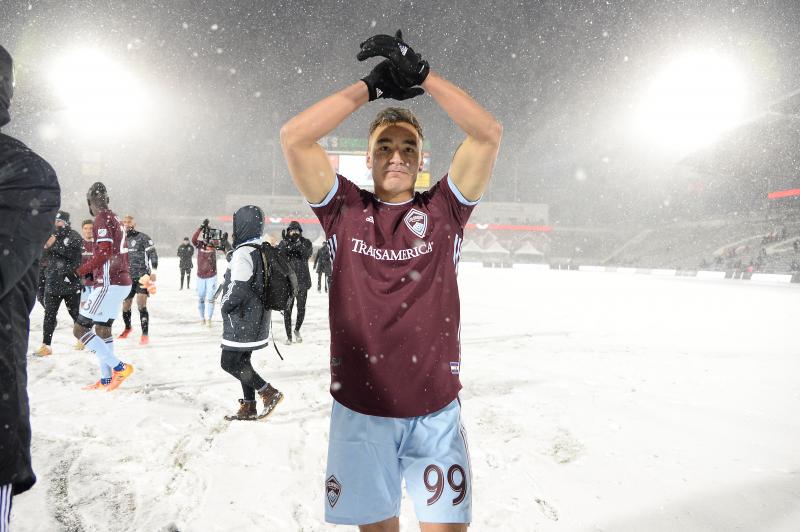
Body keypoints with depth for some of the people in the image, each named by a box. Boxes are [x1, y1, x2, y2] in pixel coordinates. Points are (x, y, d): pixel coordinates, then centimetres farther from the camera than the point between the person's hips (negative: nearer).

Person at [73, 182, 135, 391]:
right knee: (103, 328, 17)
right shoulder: (116, 219, 15)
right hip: (122, 282, 10)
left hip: (109, 285, -9)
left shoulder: (103, 219, -12)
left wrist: (79, 271, -13)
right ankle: (106, 379, 21)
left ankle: (119, 367, -10)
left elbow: (102, 254, -21)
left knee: (80, 329, -6)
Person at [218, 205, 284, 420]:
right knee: (242, 361, 15)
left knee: (229, 363, -3)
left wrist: (225, 306, -9)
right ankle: (248, 407, 20)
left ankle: (269, 393, -1)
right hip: (256, 319, 9)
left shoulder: (243, 253, -19)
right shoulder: (263, 251, 10)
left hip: (242, 319, -9)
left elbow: (238, 289, -23)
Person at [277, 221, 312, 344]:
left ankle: (297, 330, 33)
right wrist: (286, 241, -26)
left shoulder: (306, 242, 3)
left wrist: (299, 243, -30)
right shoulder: (283, 243, 3)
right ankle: (289, 336, 9)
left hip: (302, 281, 1)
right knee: (287, 309, -2)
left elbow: (307, 255, -14)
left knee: (301, 308, 7)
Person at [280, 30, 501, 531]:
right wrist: (370, 85, -6)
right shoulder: (346, 211, 2)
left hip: (436, 409, 0)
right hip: (359, 410, 1)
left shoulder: (443, 210, 2)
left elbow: (488, 133, -8)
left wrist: (421, 73, -9)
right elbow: (294, 137, -8)